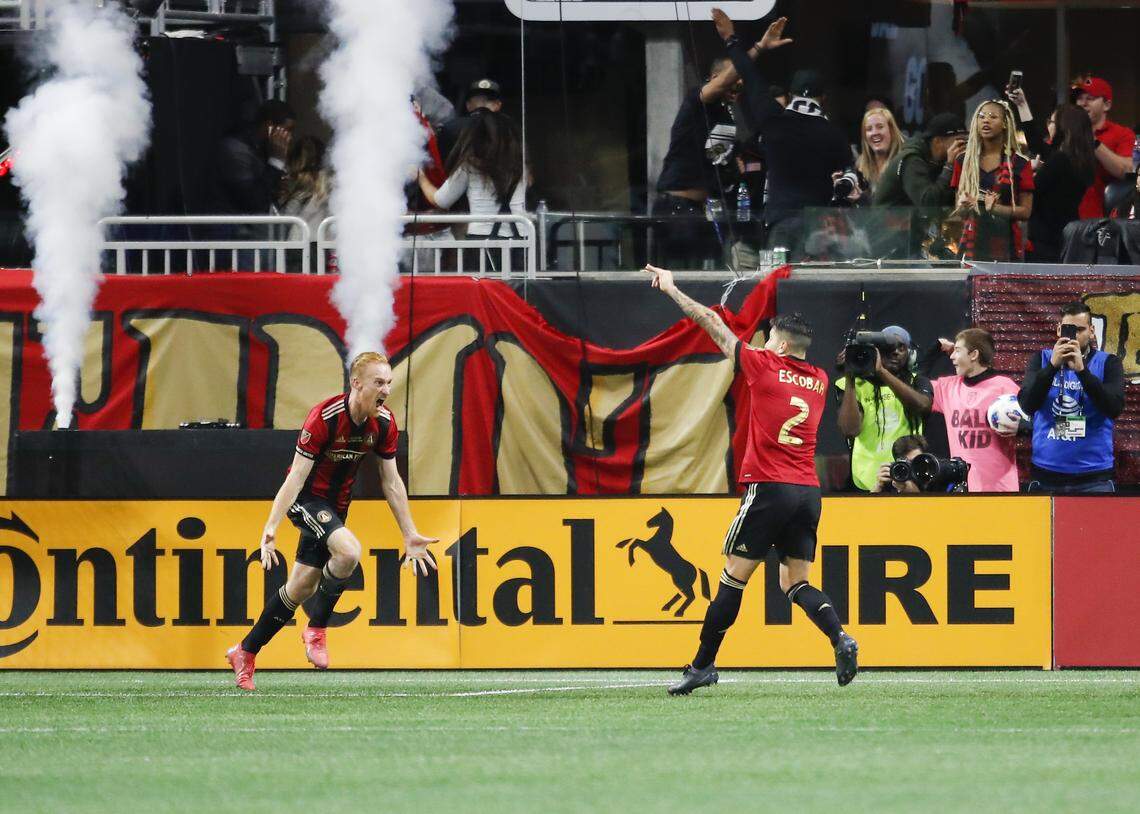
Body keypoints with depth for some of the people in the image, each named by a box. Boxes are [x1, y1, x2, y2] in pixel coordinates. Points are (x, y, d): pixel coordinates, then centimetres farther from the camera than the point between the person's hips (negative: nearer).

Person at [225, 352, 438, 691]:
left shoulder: (384, 424, -8)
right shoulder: (324, 417, -27)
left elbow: (391, 482, 3)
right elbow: (296, 476, -27)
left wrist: (410, 535, 4)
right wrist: (270, 529, -34)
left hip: (336, 504, 7)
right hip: (306, 497, -7)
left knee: (302, 588, 9)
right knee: (349, 550, -31)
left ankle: (245, 653, 24)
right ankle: (316, 629, -12)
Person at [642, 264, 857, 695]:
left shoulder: (766, 365, -2)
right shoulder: (820, 381, 14)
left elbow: (714, 325, 5)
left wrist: (671, 289, 14)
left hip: (769, 488, -6)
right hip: (808, 491, 6)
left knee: (733, 578, 0)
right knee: (796, 583, 8)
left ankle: (703, 664, 4)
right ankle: (840, 638, -17)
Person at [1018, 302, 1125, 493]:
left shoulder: (1108, 363, 2)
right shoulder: (1041, 360, 6)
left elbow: (1114, 409, -13)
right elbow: (1027, 404, -8)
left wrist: (1081, 370, -22)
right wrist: (1053, 366, -20)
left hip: (1095, 477, -1)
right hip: (1046, 474, 1)